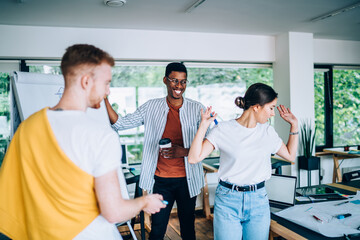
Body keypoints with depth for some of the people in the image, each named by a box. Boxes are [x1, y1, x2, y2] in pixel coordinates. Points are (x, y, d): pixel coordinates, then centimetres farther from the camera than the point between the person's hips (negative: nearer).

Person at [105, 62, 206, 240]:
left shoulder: (196, 109, -2)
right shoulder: (151, 107, 1)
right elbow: (121, 124, 1)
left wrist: (184, 151, -20)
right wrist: (104, 99, -11)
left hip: (187, 179, 0)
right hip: (161, 180, 0)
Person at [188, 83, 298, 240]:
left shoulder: (267, 131, 5)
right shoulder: (223, 130, -9)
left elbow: (290, 155, 16)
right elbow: (194, 158, -15)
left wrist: (294, 124, 11)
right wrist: (203, 125, -18)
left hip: (258, 201, 4)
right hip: (228, 199, -4)